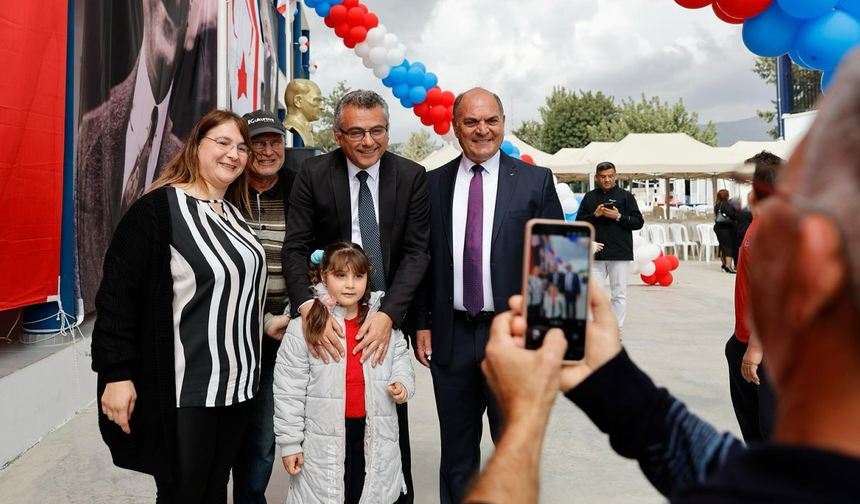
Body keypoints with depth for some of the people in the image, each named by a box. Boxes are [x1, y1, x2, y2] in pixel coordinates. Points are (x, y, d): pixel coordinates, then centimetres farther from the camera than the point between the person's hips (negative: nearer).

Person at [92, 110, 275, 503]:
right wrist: (116, 374, -18)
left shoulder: (233, 214, 12)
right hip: (182, 390, -7)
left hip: (235, 382, 7)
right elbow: (117, 292, -16)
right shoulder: (160, 207, -13)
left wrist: (265, 323, 15)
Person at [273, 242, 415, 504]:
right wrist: (289, 443, -5)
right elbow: (289, 388, -6)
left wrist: (402, 383, -7)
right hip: (324, 438, -3)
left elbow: (400, 357, 15)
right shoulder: (304, 325, -9)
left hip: (374, 432, 3)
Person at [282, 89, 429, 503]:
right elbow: (295, 249, -10)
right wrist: (309, 309, -28)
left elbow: (417, 251, -9)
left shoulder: (412, 176, -5)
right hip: (330, 317, 0)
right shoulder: (313, 174, -6)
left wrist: (388, 314, -23)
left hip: (389, 316, 1)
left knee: (392, 419, 15)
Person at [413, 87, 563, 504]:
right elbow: (423, 260, 7)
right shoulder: (432, 183, 6)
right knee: (456, 455, 17)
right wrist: (422, 324, 2)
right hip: (451, 338, 2)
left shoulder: (535, 181, -1)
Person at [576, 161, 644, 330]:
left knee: (619, 295, 3)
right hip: (596, 254, 2)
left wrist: (619, 217, -12)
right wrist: (594, 215, -8)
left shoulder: (625, 196, 4)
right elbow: (579, 222, 8)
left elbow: (638, 222, 1)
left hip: (620, 254, -2)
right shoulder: (589, 197, 11)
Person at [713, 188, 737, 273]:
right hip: (725, 228, -9)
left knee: (722, 246, 15)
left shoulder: (717, 204, 13)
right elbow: (731, 214, -19)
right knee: (729, 246, -10)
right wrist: (736, 219, 0)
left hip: (718, 226, 9)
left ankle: (725, 264, 24)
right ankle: (728, 266, -19)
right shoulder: (724, 204, -13)